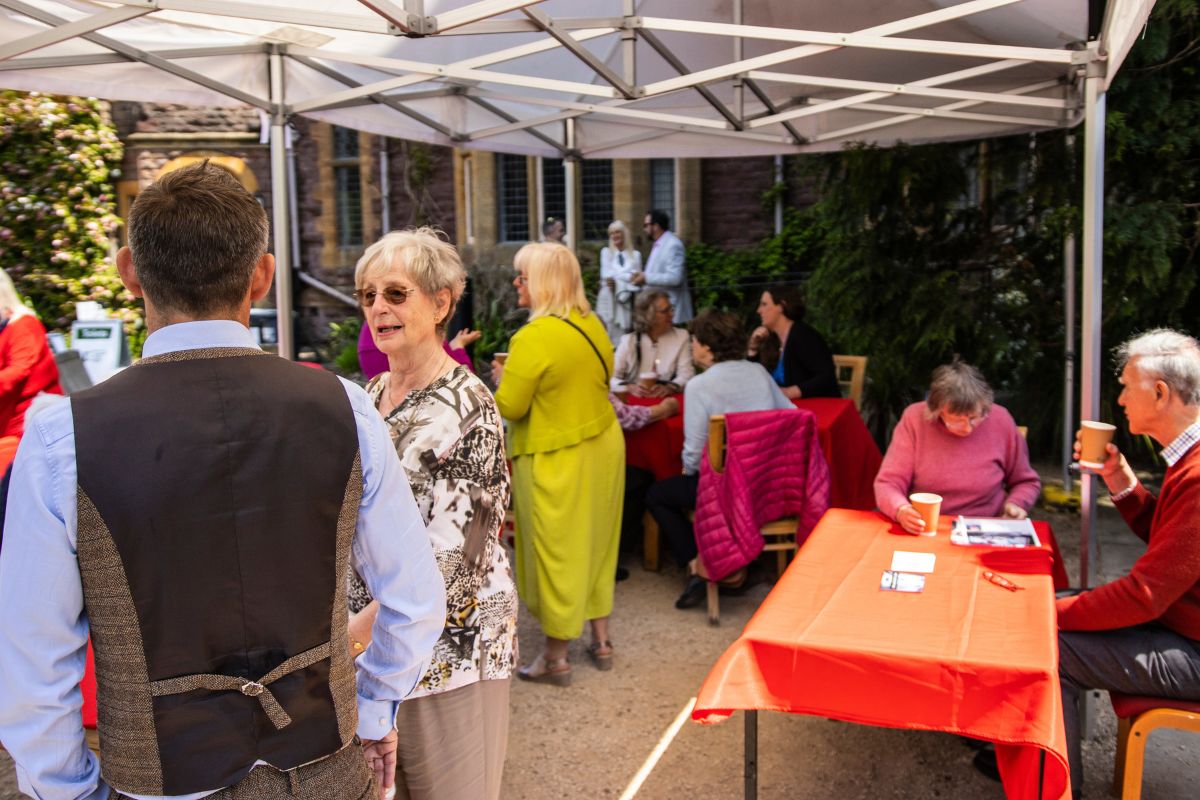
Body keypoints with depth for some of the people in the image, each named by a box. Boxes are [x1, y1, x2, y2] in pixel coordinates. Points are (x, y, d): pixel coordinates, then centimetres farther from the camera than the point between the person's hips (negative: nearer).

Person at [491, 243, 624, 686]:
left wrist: (503, 379, 0)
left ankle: (556, 657, 21)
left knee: (557, 552, 6)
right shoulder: (593, 325, 1)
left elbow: (509, 407, -18)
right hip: (602, 446, 7)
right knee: (594, 543, 18)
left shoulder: (533, 337, -22)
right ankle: (601, 640, 31)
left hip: (556, 460, -7)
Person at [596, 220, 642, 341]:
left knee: (627, 334, -2)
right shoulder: (606, 252, 10)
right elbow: (606, 275, -3)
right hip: (610, 299, 0)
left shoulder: (635, 254, 10)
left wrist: (616, 279, -9)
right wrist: (628, 275, -9)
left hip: (629, 300, 0)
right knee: (611, 334, -3)